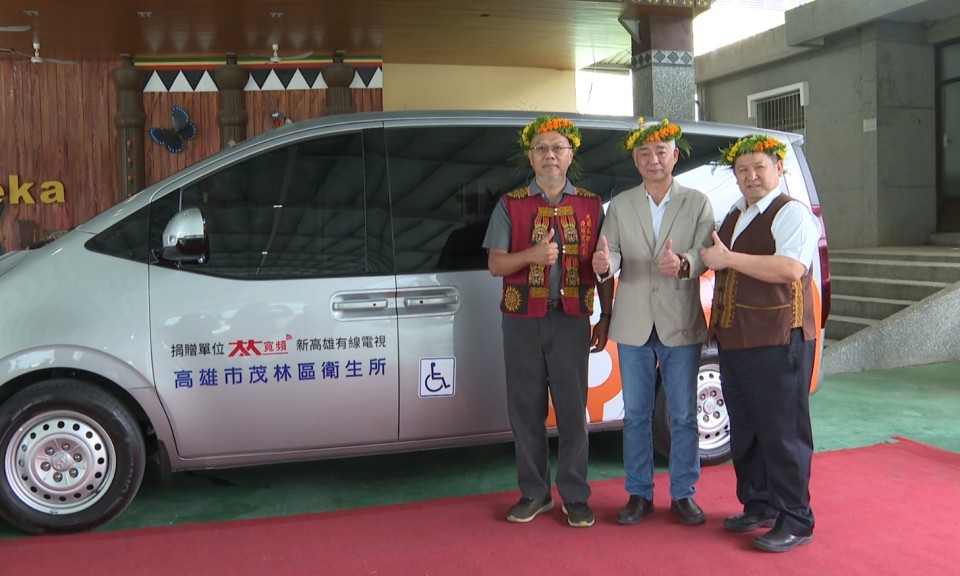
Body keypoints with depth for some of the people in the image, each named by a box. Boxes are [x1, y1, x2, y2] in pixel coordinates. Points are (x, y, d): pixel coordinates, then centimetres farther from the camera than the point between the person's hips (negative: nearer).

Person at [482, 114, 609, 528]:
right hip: (522, 320, 1)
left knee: (572, 409, 2)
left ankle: (575, 496, 14)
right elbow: (495, 264, 2)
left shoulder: (591, 205, 9)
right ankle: (534, 492, 19)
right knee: (526, 409, 5)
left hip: (571, 319, 0)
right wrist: (533, 254, -16)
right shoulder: (510, 205, 7)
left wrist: (607, 317, -3)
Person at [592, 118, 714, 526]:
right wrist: (605, 263, -25)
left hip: (682, 324, -1)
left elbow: (706, 254, -8)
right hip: (634, 324, 2)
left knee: (683, 416, 6)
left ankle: (683, 494, 19)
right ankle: (639, 494, 20)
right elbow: (611, 252, -1)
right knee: (635, 414, 8)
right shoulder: (620, 205, 9)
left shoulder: (697, 203, 4)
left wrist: (683, 264, -31)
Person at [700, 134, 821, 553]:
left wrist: (728, 259, -19)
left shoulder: (792, 213, -8)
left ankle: (795, 522, 9)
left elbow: (791, 269, -23)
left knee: (782, 433, -2)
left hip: (778, 344, -8)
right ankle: (759, 507, 29)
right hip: (733, 341, 9)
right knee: (744, 433, 15)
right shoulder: (734, 217, 18)